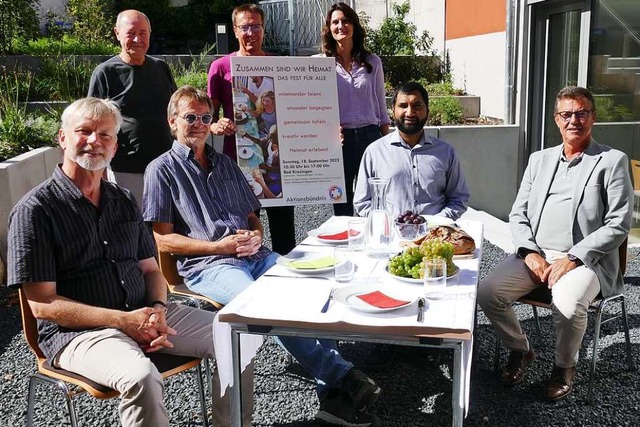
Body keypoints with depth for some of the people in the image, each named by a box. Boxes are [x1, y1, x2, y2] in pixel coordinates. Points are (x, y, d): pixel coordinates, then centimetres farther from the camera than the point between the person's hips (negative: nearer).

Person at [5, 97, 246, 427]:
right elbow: (42, 304, -11)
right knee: (142, 378, -35)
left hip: (145, 315, 6)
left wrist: (158, 309, -8)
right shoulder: (35, 210, -6)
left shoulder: (124, 201, 13)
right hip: (77, 330, -6)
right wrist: (123, 320, -18)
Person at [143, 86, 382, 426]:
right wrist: (219, 246, -11)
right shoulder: (162, 170, 6)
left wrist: (256, 236, 1)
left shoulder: (226, 164, 24)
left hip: (254, 256, 5)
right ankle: (342, 376, -28)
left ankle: (332, 394, -23)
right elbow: (163, 240, -2)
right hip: (206, 265, -5)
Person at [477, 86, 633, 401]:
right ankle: (520, 350, 11)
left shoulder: (612, 161, 2)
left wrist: (572, 258, -15)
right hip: (534, 255, 4)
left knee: (567, 303, -34)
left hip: (584, 260, -4)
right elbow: (517, 214, 12)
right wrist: (530, 253, -6)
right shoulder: (539, 159, 16)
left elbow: (618, 225, -5)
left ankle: (565, 365, 0)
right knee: (487, 292, -19)